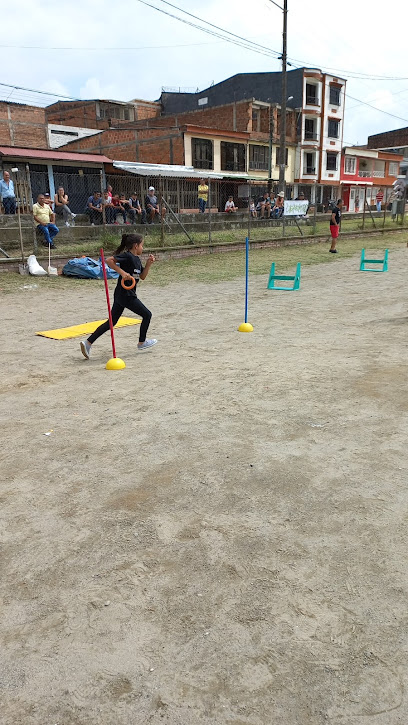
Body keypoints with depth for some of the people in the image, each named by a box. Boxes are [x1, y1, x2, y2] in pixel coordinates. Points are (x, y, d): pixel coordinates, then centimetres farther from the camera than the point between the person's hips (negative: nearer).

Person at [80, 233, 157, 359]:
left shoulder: (137, 259, 15)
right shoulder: (127, 256, -14)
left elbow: (142, 276, 19)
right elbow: (109, 260, -22)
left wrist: (148, 264, 5)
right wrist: (122, 272, -25)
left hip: (121, 295, 9)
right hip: (126, 295, -9)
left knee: (112, 321, 11)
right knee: (147, 314, 6)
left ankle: (88, 343, 8)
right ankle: (142, 342, 21)